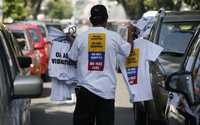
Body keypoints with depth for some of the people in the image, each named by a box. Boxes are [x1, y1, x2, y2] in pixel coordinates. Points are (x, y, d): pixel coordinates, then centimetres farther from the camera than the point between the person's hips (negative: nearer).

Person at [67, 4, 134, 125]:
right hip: (107, 90, 0)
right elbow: (128, 50, 13)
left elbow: (72, 58, 9)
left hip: (86, 89, 1)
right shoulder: (114, 37, -3)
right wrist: (130, 33, 29)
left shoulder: (81, 37, -2)